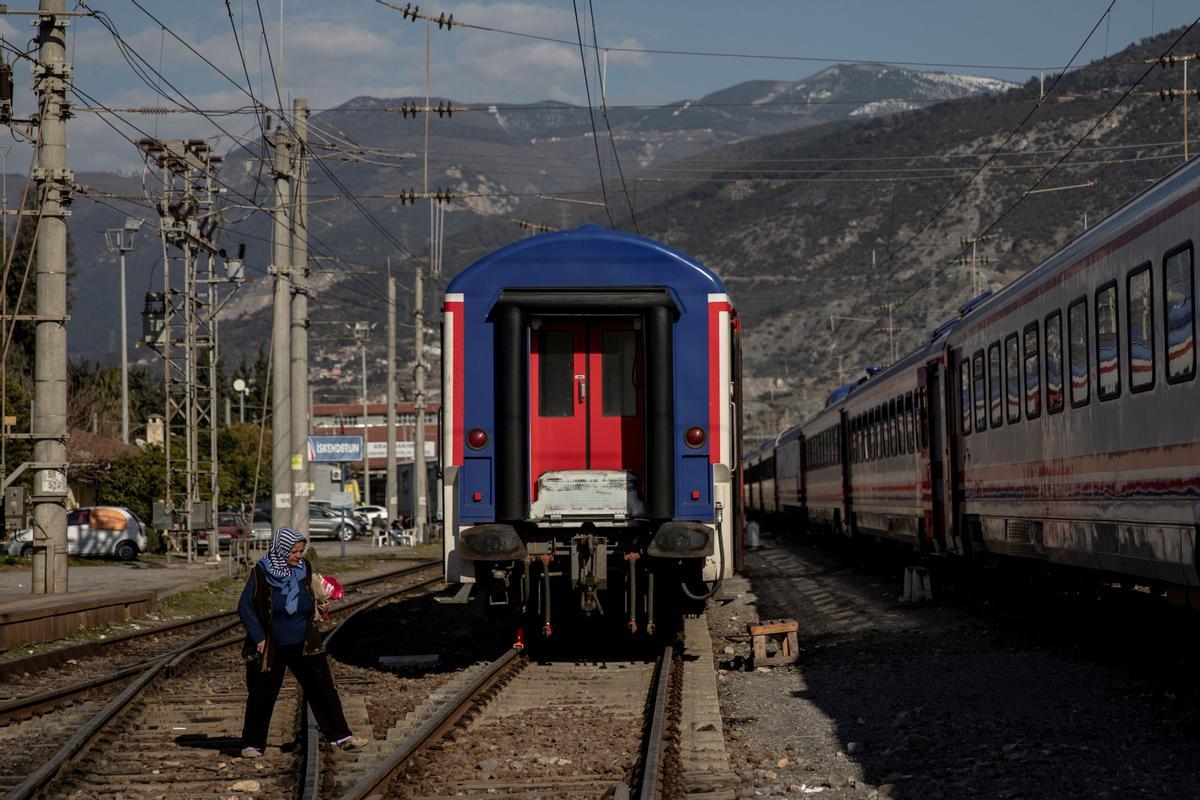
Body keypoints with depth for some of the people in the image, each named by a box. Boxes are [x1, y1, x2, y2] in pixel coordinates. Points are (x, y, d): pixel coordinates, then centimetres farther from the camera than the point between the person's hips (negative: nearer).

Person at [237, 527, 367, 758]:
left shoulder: (304, 568, 0)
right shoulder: (261, 573, -12)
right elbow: (245, 607, -9)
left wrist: (318, 606, 1)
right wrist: (258, 638, -13)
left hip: (303, 644, 3)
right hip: (270, 648, -3)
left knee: (323, 688, 1)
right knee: (261, 696, 5)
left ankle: (340, 736, 8)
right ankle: (253, 743, 18)